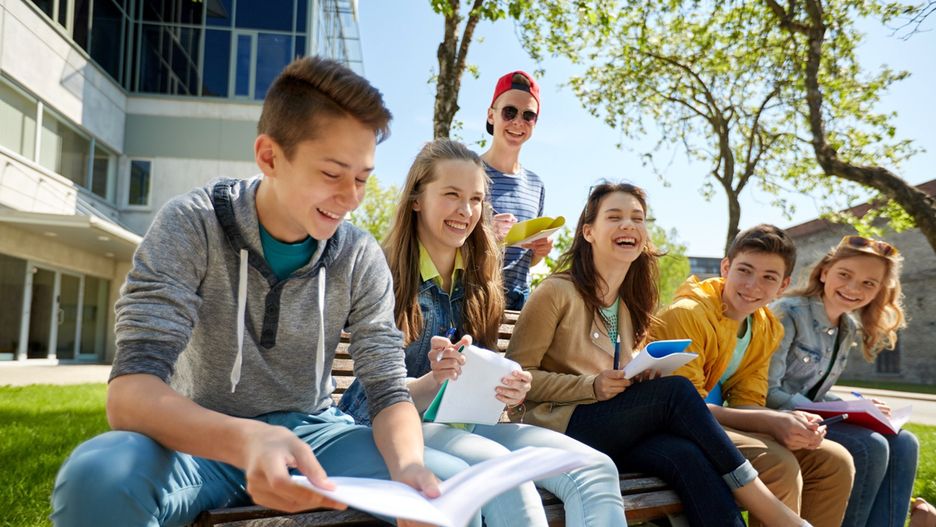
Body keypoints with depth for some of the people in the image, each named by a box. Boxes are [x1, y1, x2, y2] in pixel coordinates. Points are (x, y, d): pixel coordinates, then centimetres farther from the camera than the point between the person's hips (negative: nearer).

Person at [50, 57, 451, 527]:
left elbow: (390, 392, -8)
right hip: (202, 441, -1)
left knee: (442, 487, -24)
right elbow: (130, 391, -24)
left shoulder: (362, 259, -6)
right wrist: (243, 440, -44)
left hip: (309, 435, 2)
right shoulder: (190, 227, -15)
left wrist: (406, 466, -32)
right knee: (97, 476, -33)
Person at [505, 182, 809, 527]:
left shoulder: (633, 303, 16)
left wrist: (644, 377, -1)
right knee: (675, 390, -24)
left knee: (687, 455, -28)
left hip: (618, 430, 6)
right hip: (556, 426, -6)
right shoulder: (557, 292, -6)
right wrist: (591, 387, -19)